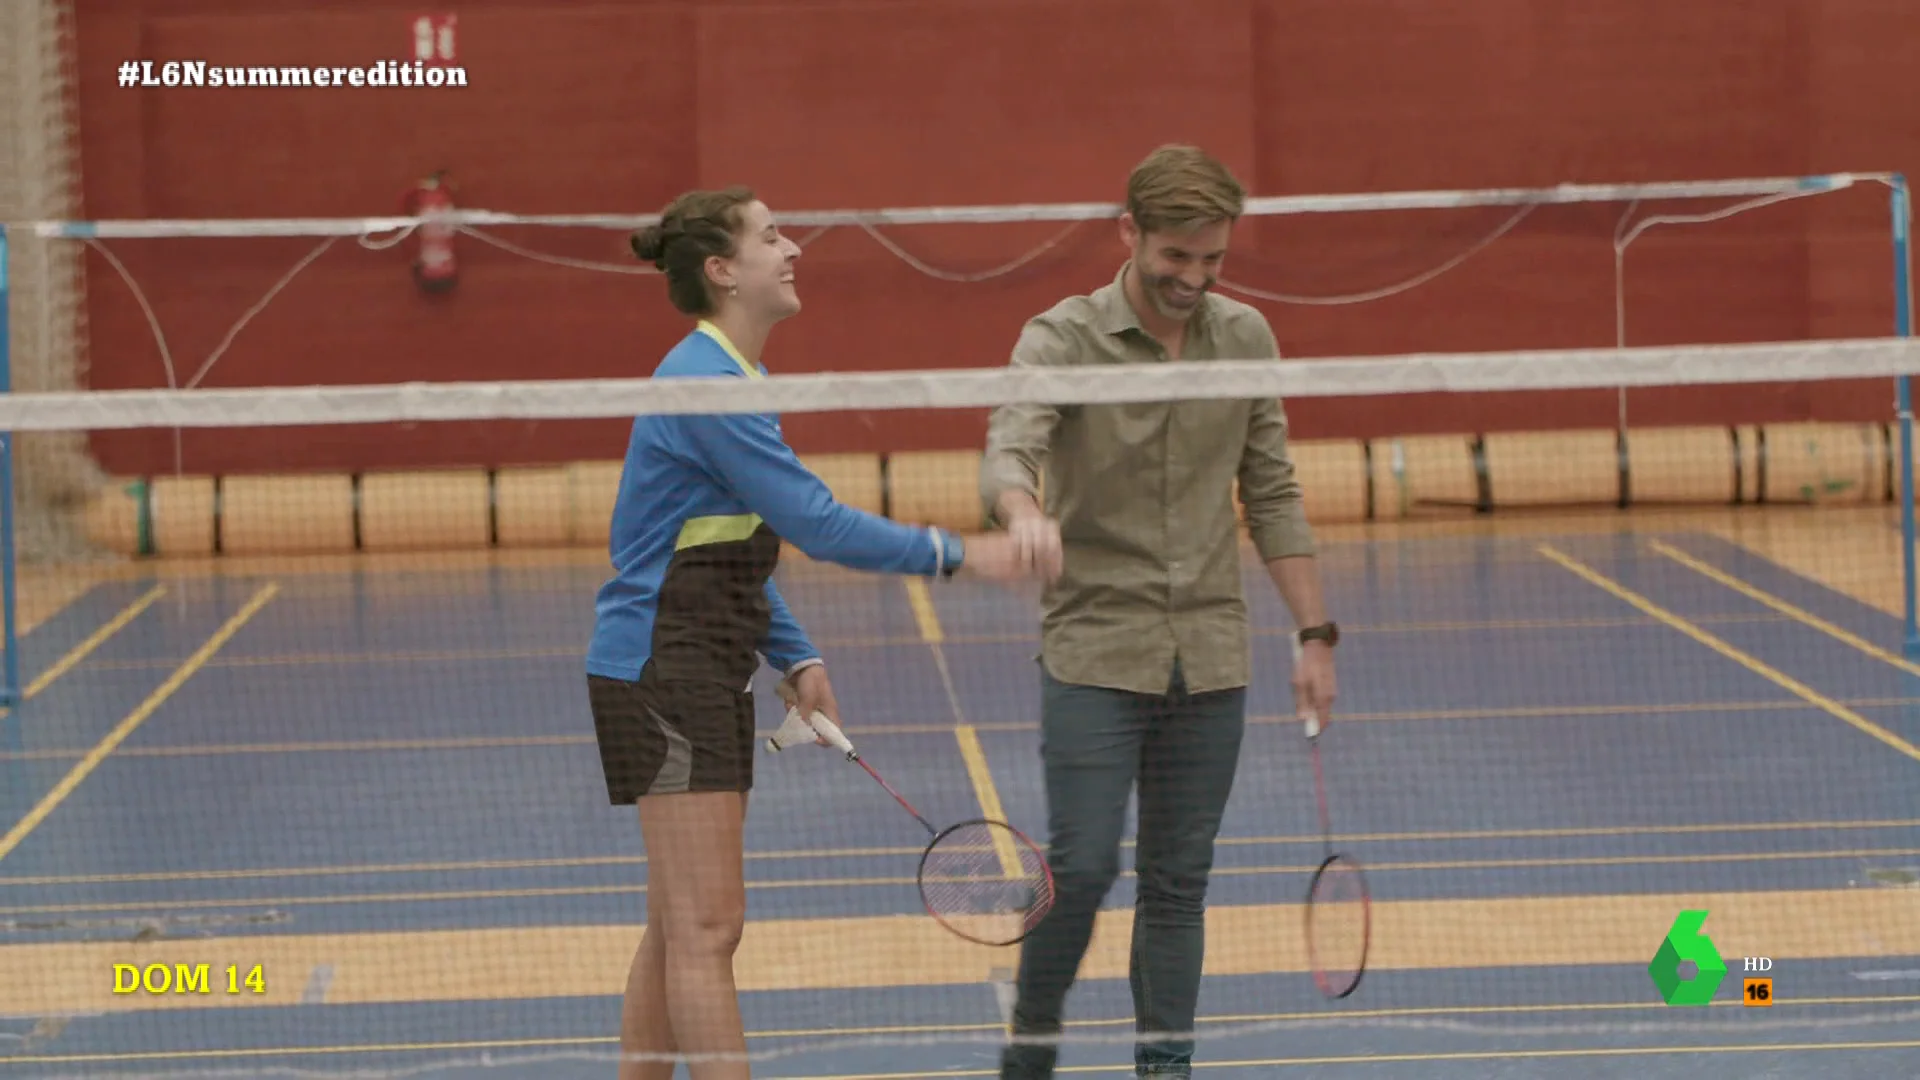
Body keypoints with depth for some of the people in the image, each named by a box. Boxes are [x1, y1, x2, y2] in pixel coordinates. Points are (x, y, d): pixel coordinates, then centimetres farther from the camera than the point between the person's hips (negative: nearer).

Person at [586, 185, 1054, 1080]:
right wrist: (956, 555, -15)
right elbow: (817, 524, -21)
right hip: (659, 676, -10)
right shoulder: (706, 385, -18)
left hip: (707, 678, 10)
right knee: (706, 929, -10)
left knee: (681, 930, 11)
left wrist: (795, 658, 15)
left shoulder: (730, 376, 15)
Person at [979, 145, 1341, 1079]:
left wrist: (1315, 633, 7)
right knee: (1082, 866, -9)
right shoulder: (1062, 339, -8)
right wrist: (1024, 511, -49)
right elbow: (1009, 451, -25)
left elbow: (1272, 495, 11)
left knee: (1178, 880, 7)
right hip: (1094, 654, -4)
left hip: (1209, 659, 4)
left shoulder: (1245, 339, 5)